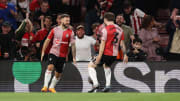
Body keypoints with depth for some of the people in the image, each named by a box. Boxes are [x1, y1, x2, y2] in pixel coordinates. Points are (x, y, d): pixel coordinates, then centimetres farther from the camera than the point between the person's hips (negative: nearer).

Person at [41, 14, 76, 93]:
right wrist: (43, 51, 6)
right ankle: (45, 86, -24)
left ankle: (52, 87, 29)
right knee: (50, 67, -23)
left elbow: (73, 45, -1)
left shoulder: (70, 32, -1)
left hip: (62, 55, 1)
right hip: (53, 52, -1)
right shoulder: (55, 30, 0)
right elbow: (47, 40, 7)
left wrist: (74, 57, -4)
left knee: (58, 73, 8)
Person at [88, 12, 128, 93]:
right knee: (107, 66, 35)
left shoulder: (105, 29, -12)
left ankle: (95, 84, -12)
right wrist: (125, 55, 18)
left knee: (90, 65, 5)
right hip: (115, 54, 7)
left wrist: (99, 56, -18)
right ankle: (108, 85, 26)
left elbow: (103, 44, -17)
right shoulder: (119, 29, 8)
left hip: (106, 53, -7)